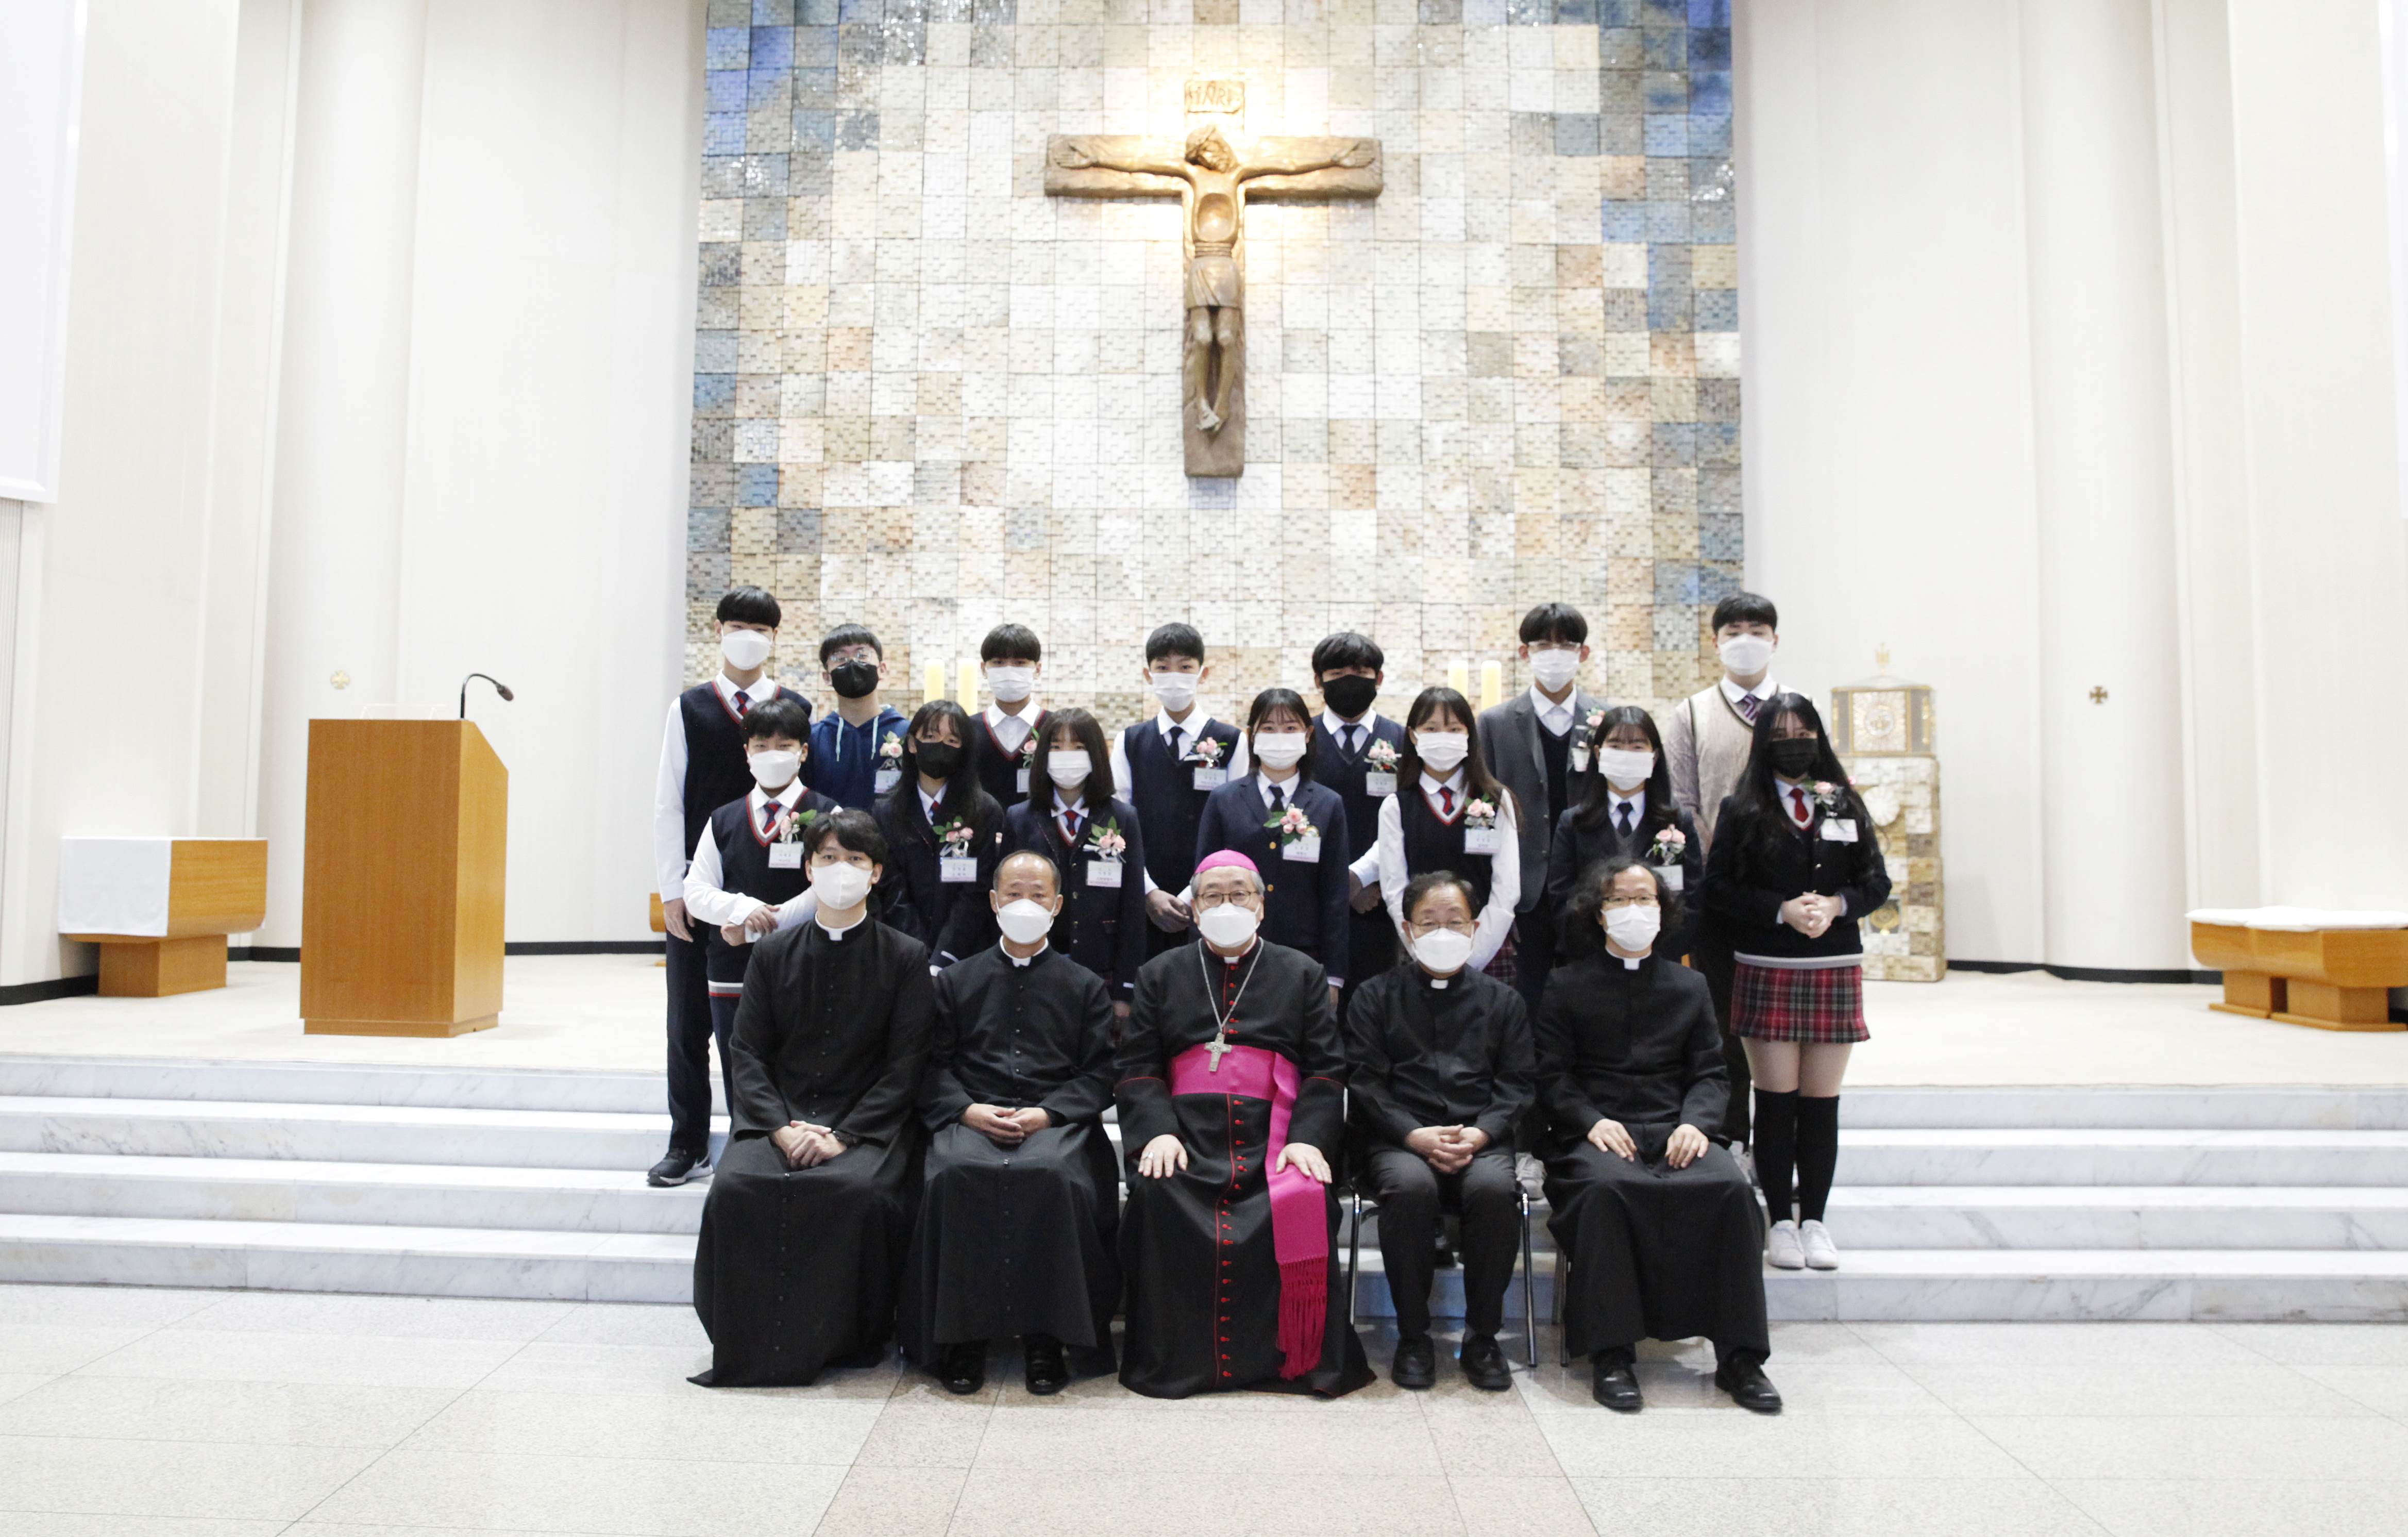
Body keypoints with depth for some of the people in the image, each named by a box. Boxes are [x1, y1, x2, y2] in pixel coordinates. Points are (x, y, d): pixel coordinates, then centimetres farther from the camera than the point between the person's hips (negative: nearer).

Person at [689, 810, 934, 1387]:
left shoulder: (905, 956, 4)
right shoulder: (773, 954, 11)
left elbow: (906, 1065, -2)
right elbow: (748, 1053, 6)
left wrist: (842, 1135, -15)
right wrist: (782, 1127, -12)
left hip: (867, 1124, -2)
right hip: (777, 1118, 3)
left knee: (861, 1190, -32)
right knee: (735, 1187, -27)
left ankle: (851, 1340, -9)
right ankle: (749, 1343, -9)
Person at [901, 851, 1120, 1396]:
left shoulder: (1085, 986, 17)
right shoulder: (956, 981, 20)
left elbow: (1098, 1074, 8)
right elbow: (933, 1064, 11)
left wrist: (1046, 1114, -10)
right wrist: (967, 1109, -9)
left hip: (1057, 1120, -1)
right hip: (972, 1117, 1)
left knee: (1057, 1177, -35)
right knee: (956, 1175, -33)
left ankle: (1045, 1336, -22)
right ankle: (962, 1336, -20)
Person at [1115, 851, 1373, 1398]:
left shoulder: (1301, 973, 19)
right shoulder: (1161, 975, 20)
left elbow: (1327, 1069, 9)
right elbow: (1137, 1068, 9)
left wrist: (1308, 1138, -8)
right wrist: (1157, 1131, -10)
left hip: (1274, 1135, 0)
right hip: (1186, 1132, 1)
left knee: (1305, 1202, -30)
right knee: (1157, 1197, -30)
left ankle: (1302, 1358, -13)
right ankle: (1171, 1359, -15)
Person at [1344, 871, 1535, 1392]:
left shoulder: (1502, 1001, 17)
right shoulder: (1375, 997, 12)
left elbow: (1518, 1085, 10)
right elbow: (1365, 1084, 3)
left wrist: (1479, 1134, -10)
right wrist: (1416, 1135, -13)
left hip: (1479, 1140, 1)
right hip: (1399, 1140, -1)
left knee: (1495, 1188, -32)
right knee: (1410, 1186, -35)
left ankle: (1482, 1337, -11)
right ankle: (1413, 1337, -15)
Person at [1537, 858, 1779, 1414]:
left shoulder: (1690, 987, 20)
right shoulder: (1567, 986, 13)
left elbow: (1710, 1074, 13)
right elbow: (1552, 1076, 5)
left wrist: (1694, 1123, -8)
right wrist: (1593, 1120, -13)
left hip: (1673, 1132, 2)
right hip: (1596, 1134, -2)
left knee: (1732, 1185, -29)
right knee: (1606, 1186, -36)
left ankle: (1739, 1356, -19)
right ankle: (1610, 1354, -27)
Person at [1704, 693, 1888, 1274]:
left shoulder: (1845, 805, 12)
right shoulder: (1743, 809, 3)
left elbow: (1877, 881, 9)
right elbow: (1719, 886, -3)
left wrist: (1835, 906, -10)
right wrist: (1783, 910, -15)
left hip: (1836, 969, 2)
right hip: (1767, 969, -2)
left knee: (1822, 1102, 5)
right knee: (1776, 1100, 0)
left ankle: (1815, 1220, 15)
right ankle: (1780, 1222, 11)